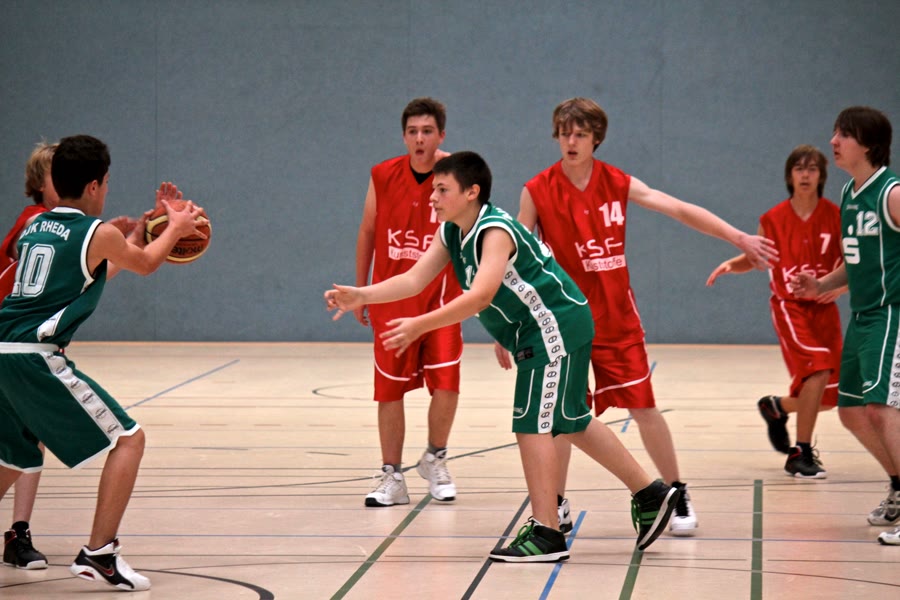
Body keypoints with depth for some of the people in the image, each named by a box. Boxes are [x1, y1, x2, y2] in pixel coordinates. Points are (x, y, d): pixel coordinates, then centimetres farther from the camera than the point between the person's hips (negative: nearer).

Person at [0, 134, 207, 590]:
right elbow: (144, 264, 18)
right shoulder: (99, 234, -2)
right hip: (37, 357, -8)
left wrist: (144, 225, 39)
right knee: (128, 439, 2)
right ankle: (98, 554, -4)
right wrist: (175, 228, 35)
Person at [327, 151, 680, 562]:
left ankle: (546, 534, -7)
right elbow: (414, 279, -4)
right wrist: (361, 296, -18)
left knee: (532, 423, -11)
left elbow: (480, 296, -37)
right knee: (570, 421, 18)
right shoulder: (451, 234, 3)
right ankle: (650, 494, 29)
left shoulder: (495, 232, -25)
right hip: (535, 332, 10)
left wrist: (419, 326, -42)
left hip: (557, 324, -10)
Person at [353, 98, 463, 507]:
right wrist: (359, 291, 12)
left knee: (446, 382, -10)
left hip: (440, 294, -2)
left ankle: (435, 459, 16)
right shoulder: (383, 176, 0)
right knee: (390, 388, 2)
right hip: (391, 296, 2)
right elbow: (367, 232, 10)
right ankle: (391, 477, 12)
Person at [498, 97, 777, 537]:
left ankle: (678, 496, 15)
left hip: (617, 318, 1)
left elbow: (681, 211, -2)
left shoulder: (619, 185, -1)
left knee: (643, 406, 2)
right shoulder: (538, 192, -5)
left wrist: (739, 238, -9)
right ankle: (557, 508, 10)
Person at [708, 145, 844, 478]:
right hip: (789, 305, -3)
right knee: (818, 367, -26)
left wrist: (842, 286, -18)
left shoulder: (835, 217, -3)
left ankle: (777, 407, 38)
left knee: (829, 396, 4)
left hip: (824, 306, 3)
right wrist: (730, 265, -9)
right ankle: (800, 454, -17)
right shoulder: (773, 219, -3)